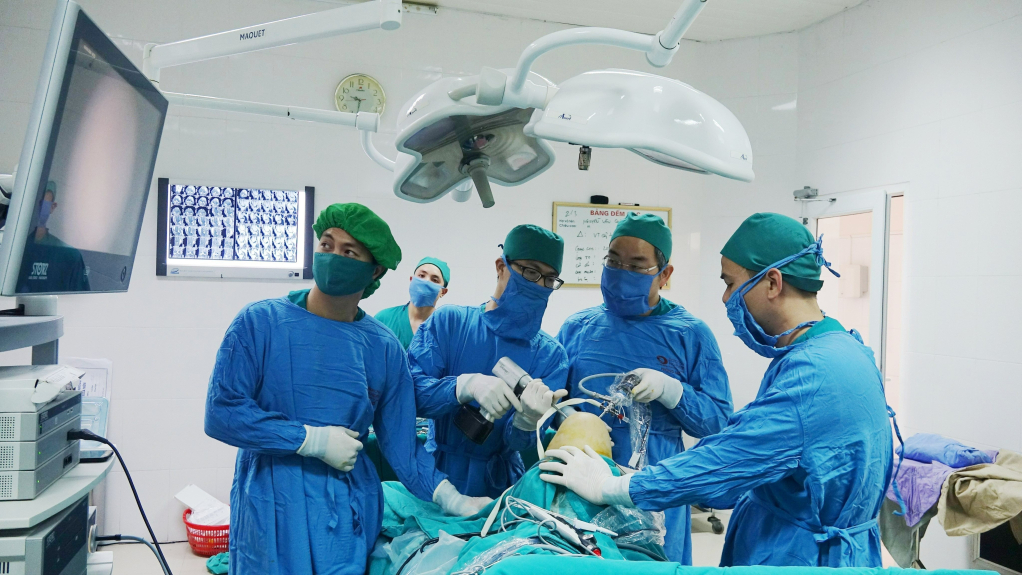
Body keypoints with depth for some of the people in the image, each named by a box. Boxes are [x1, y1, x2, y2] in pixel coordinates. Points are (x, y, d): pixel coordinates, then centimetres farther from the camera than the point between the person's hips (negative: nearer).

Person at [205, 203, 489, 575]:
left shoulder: (384, 348, 1)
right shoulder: (259, 322, -6)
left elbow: (401, 444, 4)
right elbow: (221, 413, -12)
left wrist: (451, 499, -7)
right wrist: (314, 439, -14)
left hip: (350, 512, 2)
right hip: (271, 507, -2)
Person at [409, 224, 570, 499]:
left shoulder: (551, 355, 1)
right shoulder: (448, 322, -1)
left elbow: (516, 442, -5)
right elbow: (408, 389, -12)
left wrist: (528, 419, -26)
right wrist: (467, 385, -27)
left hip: (497, 486, 1)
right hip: (436, 474, 0)